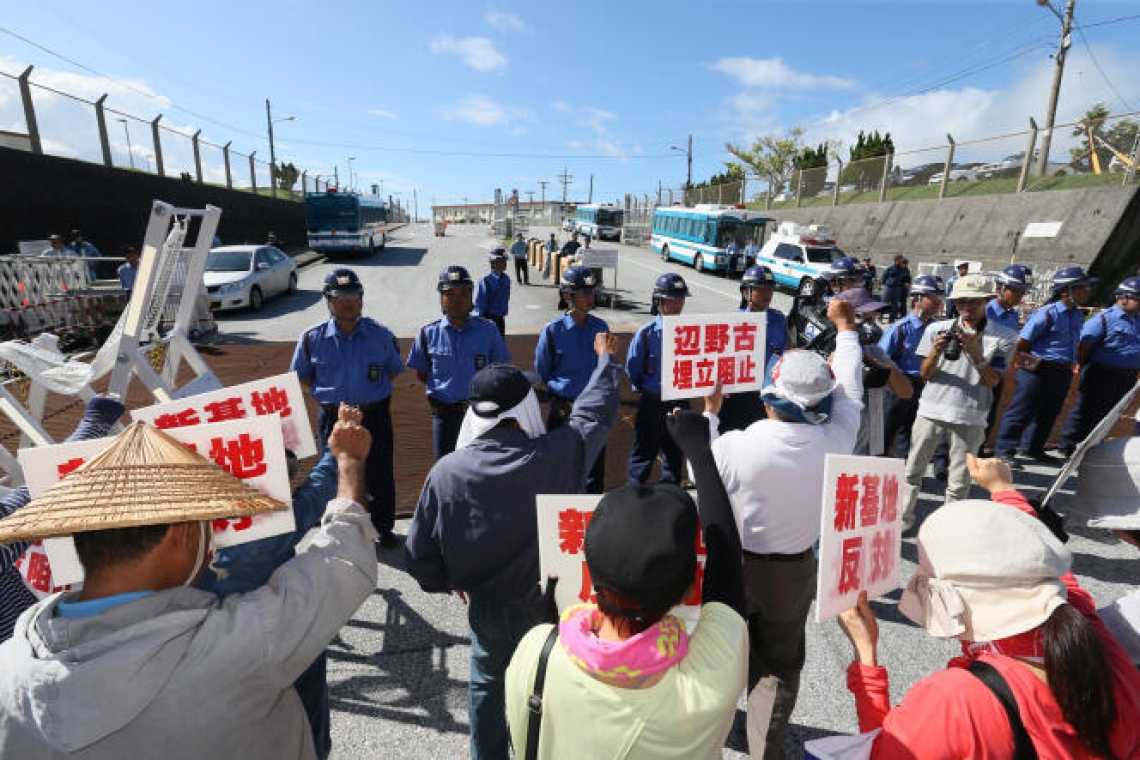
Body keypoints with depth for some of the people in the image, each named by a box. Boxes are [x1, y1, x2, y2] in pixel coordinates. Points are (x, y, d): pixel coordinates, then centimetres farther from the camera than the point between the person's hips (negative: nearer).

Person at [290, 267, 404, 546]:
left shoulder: (380, 335, -2)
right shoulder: (312, 339, -3)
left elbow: (394, 371, 12)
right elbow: (302, 377, 10)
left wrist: (372, 390, 2)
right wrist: (330, 393, 1)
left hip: (375, 416, 0)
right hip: (333, 417, 0)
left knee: (380, 475, 9)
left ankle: (383, 527, 30)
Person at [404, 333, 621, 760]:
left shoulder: (447, 471, -20)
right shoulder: (555, 455, -25)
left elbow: (418, 554, -10)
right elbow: (595, 413, -6)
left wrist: (451, 582, 11)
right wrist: (606, 358, 11)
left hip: (485, 607, 1)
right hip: (546, 602, -1)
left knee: (486, 686, 28)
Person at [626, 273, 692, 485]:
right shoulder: (646, 333, -9)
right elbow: (632, 369, -2)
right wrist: (648, 390, 5)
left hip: (680, 403, 3)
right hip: (652, 404, -3)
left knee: (675, 455, 16)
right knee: (643, 456, 7)